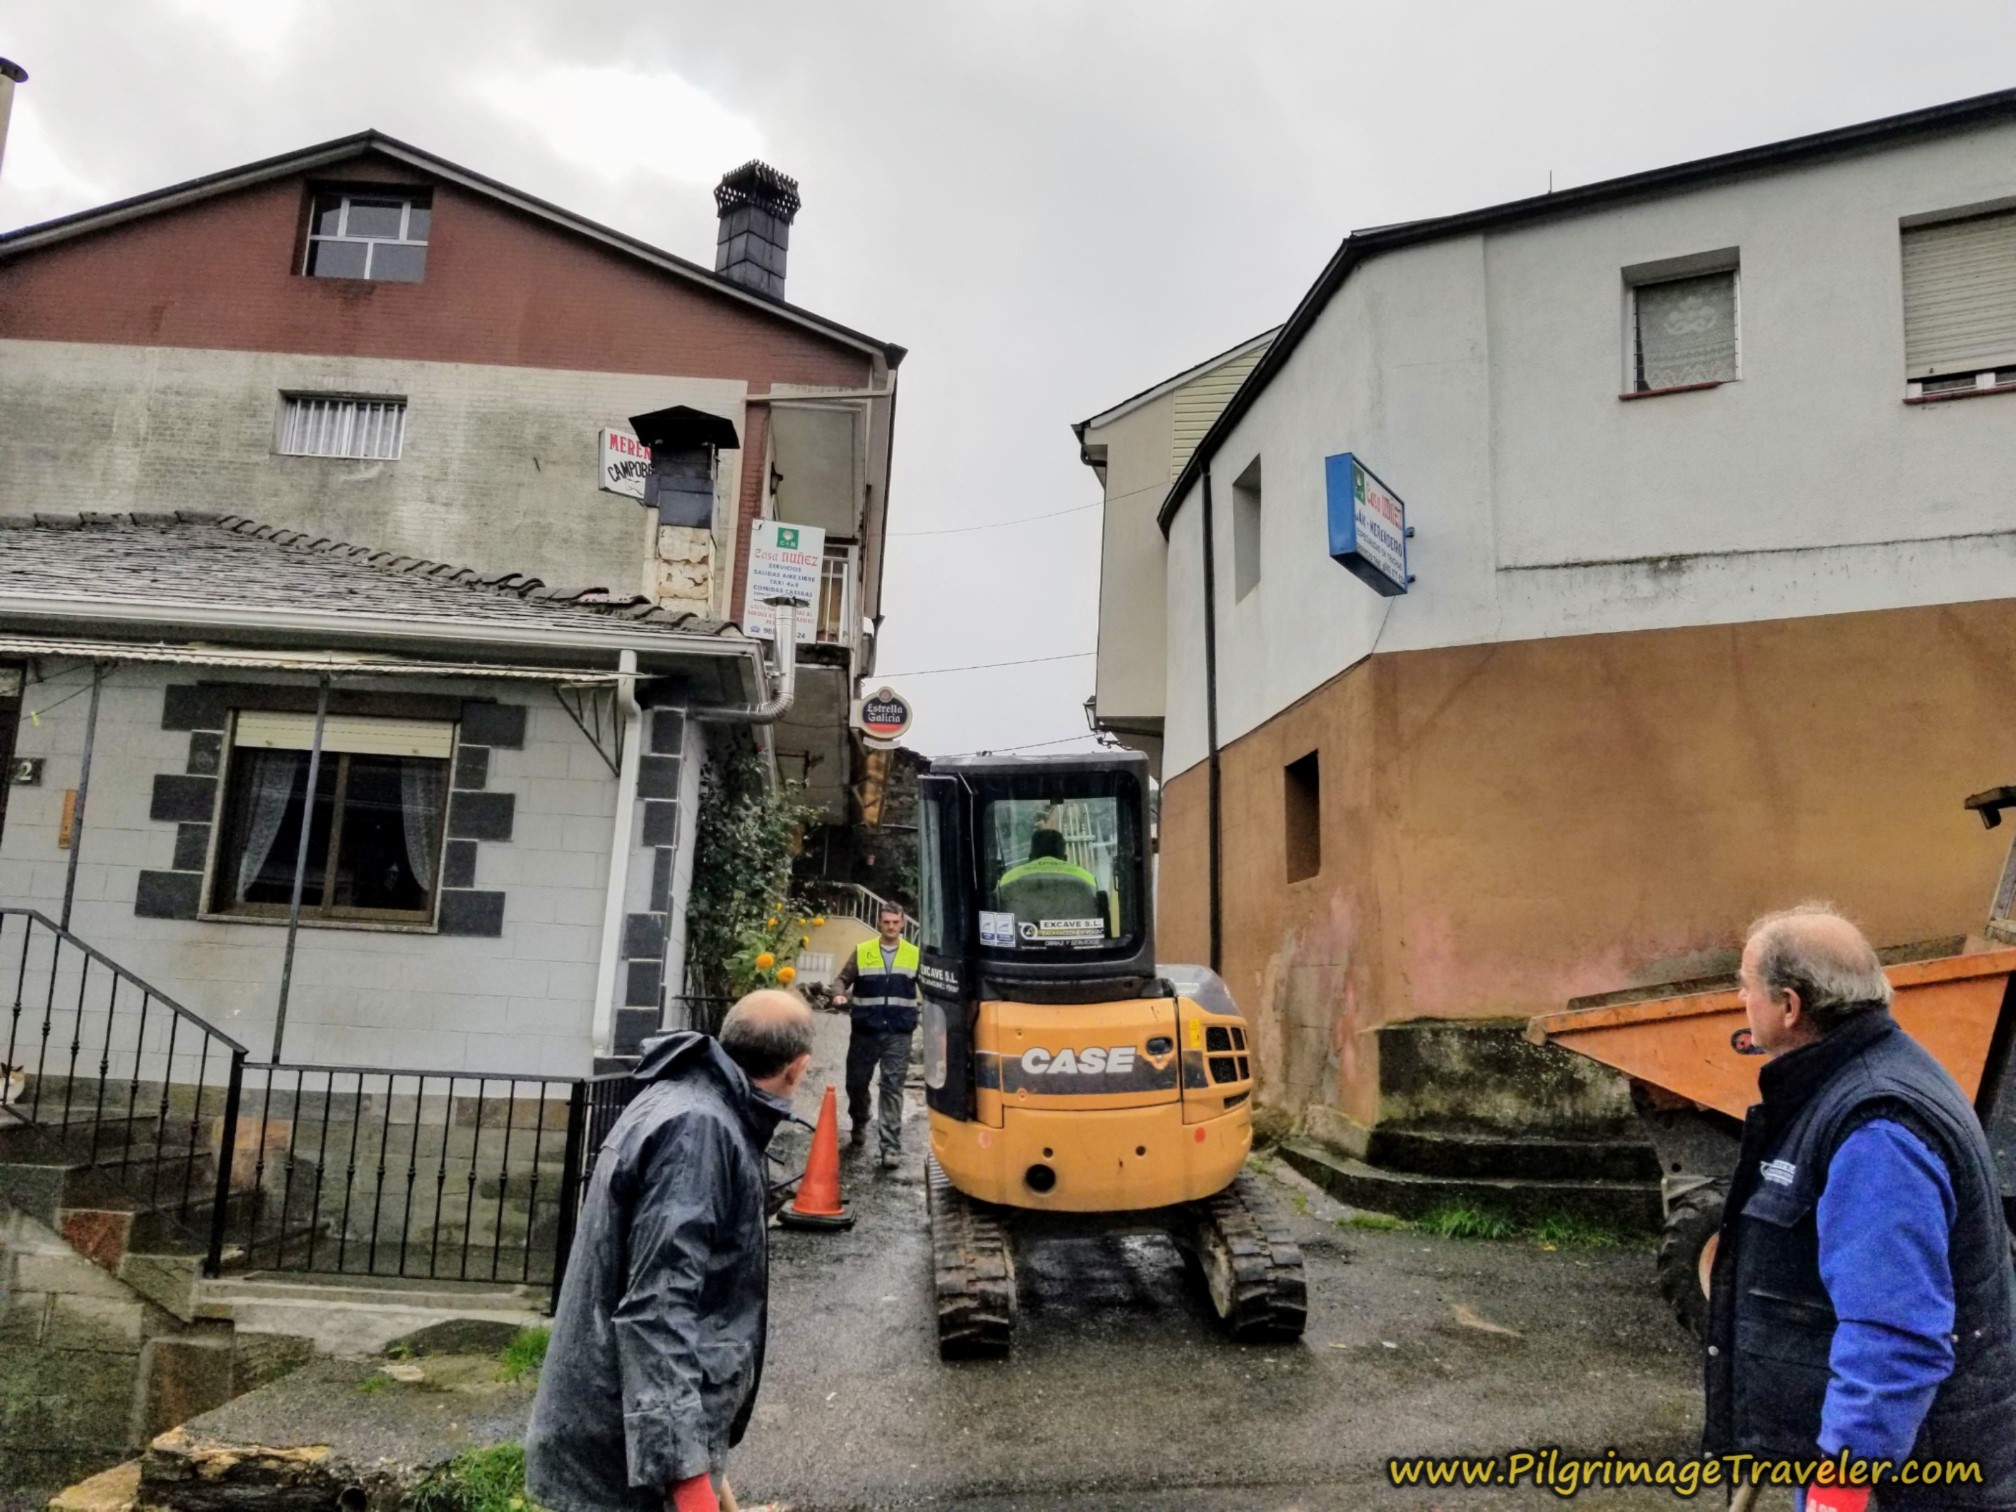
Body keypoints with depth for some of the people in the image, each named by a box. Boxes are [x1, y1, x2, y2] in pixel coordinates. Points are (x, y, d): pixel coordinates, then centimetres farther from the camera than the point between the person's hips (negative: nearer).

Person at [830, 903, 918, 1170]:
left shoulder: (914, 955, 5)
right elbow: (842, 979, 7)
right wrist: (840, 994, -14)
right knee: (856, 1083, 13)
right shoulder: (862, 952, 4)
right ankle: (859, 1126, 41)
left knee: (892, 1088, -5)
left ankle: (891, 1146, -3)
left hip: (898, 1033, -1)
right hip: (864, 1031, 1)